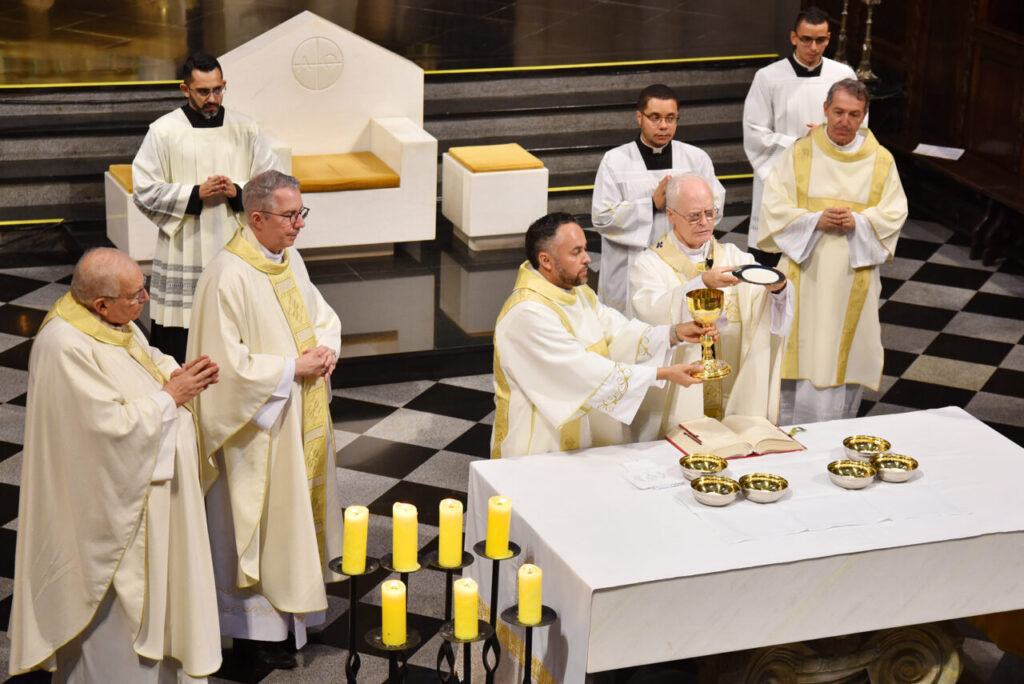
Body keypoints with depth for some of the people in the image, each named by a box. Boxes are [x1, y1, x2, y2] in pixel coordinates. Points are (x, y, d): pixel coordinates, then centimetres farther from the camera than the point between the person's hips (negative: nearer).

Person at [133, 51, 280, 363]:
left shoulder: (246, 130, 6)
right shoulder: (163, 132, -1)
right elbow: (144, 191, -3)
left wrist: (237, 192, -12)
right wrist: (196, 194, -14)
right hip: (182, 253, -2)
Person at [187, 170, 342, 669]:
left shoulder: (289, 259, 5)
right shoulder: (228, 276, -22)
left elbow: (321, 314, 16)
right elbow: (227, 362, -24)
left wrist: (326, 348, -6)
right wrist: (292, 368, -20)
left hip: (301, 418, 8)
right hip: (259, 426, -8)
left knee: (296, 506, 19)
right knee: (260, 520, 2)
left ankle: (294, 596, 35)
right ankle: (255, 626, 15)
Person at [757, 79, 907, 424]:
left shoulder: (881, 161, 3)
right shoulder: (799, 155, 0)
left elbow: (894, 214, 3)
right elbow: (775, 207, -3)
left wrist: (858, 222, -15)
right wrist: (816, 220, -17)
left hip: (854, 276, 1)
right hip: (806, 274, -1)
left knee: (845, 354, 6)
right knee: (801, 354, 0)